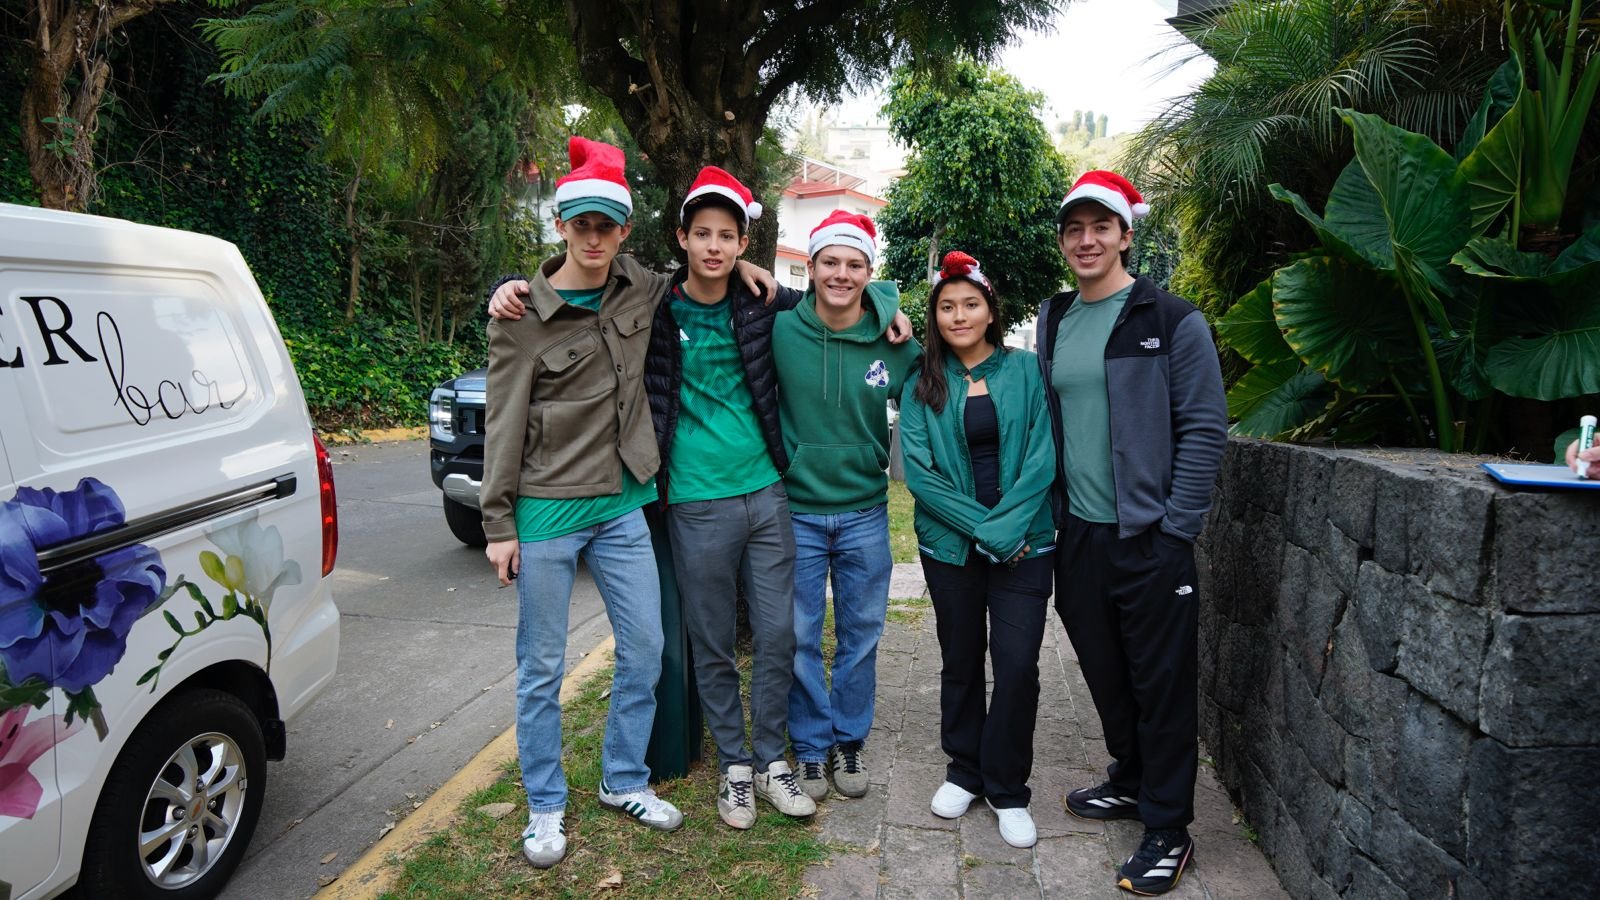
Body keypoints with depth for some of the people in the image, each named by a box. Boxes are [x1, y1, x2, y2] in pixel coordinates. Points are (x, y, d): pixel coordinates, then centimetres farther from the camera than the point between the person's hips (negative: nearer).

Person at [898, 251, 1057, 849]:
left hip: (1023, 543, -1)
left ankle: (1007, 790, 14)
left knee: (1017, 665, -6)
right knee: (960, 662, 12)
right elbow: (918, 469, -5)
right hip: (950, 545, 1)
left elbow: (1042, 458, -5)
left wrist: (1007, 526, -15)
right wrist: (981, 527, -13)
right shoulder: (924, 385, 3)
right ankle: (965, 772, 32)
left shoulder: (1026, 371, 1)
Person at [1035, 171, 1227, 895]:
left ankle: (1168, 830, 17)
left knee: (1161, 683, 3)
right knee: (1105, 673, 17)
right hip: (1077, 535, 5)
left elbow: (1205, 429, -8)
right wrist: (1047, 510, 10)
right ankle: (1129, 781, 38)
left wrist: (1176, 526, -13)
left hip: (1149, 538, -5)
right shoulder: (1052, 323, 11)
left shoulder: (1172, 321, -6)